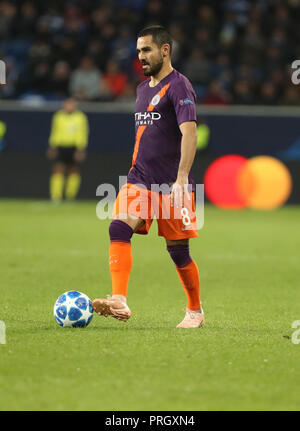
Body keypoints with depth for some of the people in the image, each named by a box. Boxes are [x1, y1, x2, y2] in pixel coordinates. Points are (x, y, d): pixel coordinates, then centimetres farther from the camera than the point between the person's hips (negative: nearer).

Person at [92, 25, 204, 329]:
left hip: (171, 184, -6)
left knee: (178, 251, 2)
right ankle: (119, 302, -28)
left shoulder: (178, 86, -9)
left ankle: (195, 311, 23)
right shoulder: (143, 88, 16)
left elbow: (189, 133, -20)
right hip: (140, 178, 6)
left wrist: (181, 179, -29)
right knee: (118, 227, -19)